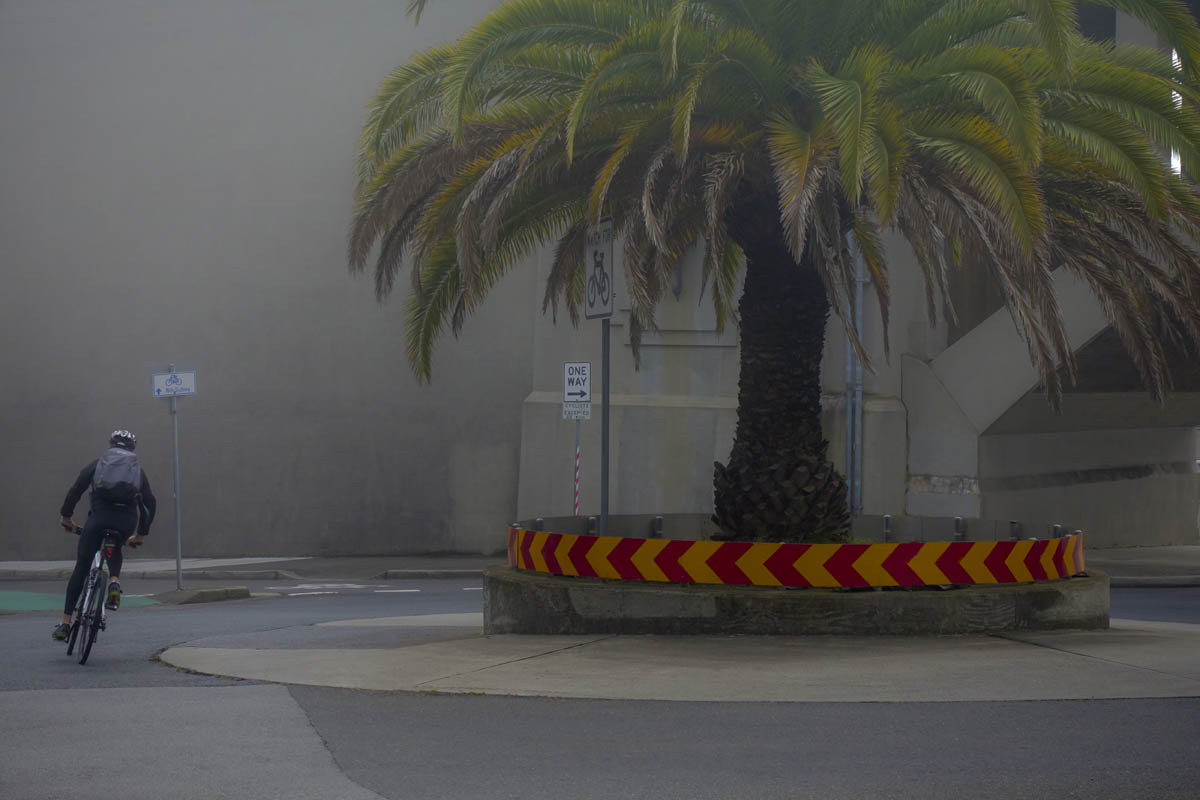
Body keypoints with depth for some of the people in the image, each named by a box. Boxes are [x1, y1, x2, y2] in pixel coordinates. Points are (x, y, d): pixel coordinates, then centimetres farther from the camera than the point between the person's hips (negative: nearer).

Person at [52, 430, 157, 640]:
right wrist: (141, 534, 30)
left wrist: (66, 516, 12)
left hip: (100, 515, -2)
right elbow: (150, 503, 22)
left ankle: (65, 623, 1)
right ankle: (115, 581, 2)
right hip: (127, 520, 2)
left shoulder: (99, 463, 21)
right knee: (115, 548, 34)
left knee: (82, 566, 5)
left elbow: (77, 487, 7)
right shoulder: (137, 469, 26)